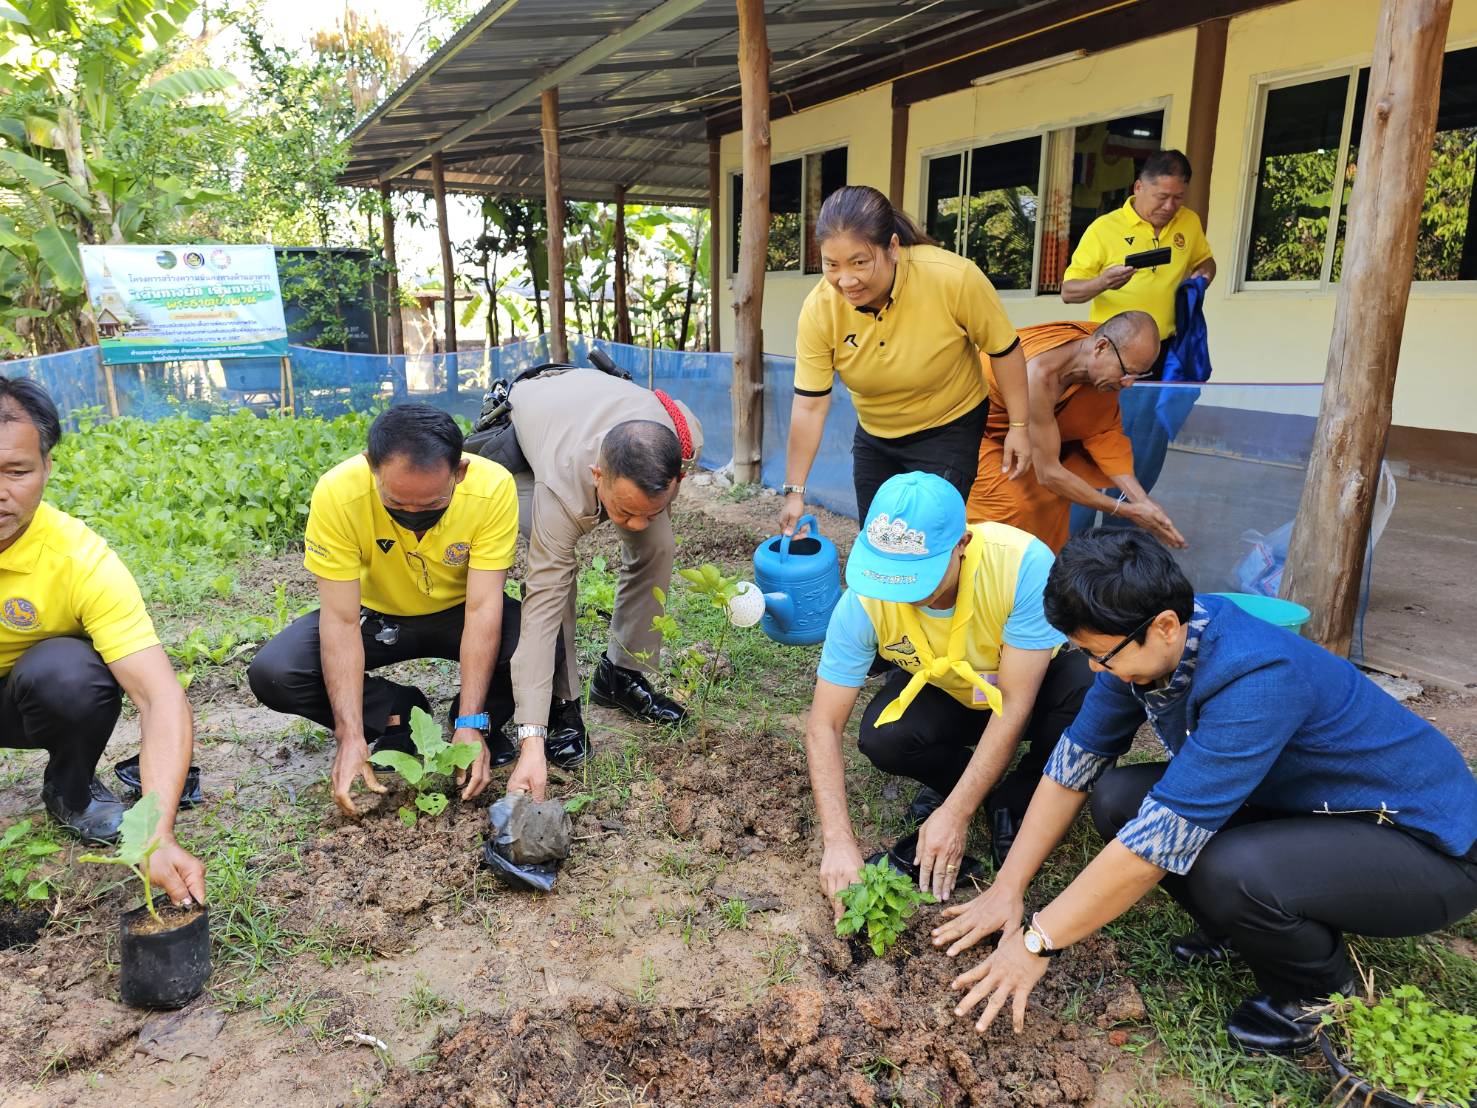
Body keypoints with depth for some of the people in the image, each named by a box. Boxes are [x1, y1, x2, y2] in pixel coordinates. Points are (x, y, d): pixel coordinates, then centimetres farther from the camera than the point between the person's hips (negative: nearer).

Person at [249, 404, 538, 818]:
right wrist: (351, 737, -32)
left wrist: (470, 725, -32)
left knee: (540, 641, -31)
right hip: (376, 615, 1)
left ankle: (478, 719, 0)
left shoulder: (493, 487, -30)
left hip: (456, 613, 0)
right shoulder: (338, 493, -29)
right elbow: (340, 621, -26)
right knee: (271, 674, -24)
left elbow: (482, 609, -27)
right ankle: (402, 714, -2)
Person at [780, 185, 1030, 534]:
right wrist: (795, 491, -17)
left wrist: (1018, 426, -10)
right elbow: (809, 405, -17)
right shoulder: (818, 309, -21)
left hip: (949, 430, -3)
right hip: (873, 436, 3)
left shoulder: (954, 277, -29)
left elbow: (1004, 349, -14)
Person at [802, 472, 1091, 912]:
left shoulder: (1025, 565, -36)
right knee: (883, 738, -30)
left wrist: (955, 814, -31)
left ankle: (1013, 806, -6)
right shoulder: (865, 599, -29)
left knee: (1089, 686, -34)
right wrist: (838, 841, -31)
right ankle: (978, 787, 3)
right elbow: (824, 726, -23)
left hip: (1030, 684, -1)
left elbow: (1015, 705, -31)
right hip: (943, 693, 1)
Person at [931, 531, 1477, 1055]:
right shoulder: (1145, 643, -12)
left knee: (1228, 874, -34)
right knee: (1116, 797, -11)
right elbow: (1074, 760, -5)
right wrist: (1007, 888, -8)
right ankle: (1241, 932, 11)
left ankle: (1318, 989, -1)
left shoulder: (1256, 676, -35)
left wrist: (1037, 941, -28)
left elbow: (1162, 836, -36)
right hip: (1298, 808, 7)